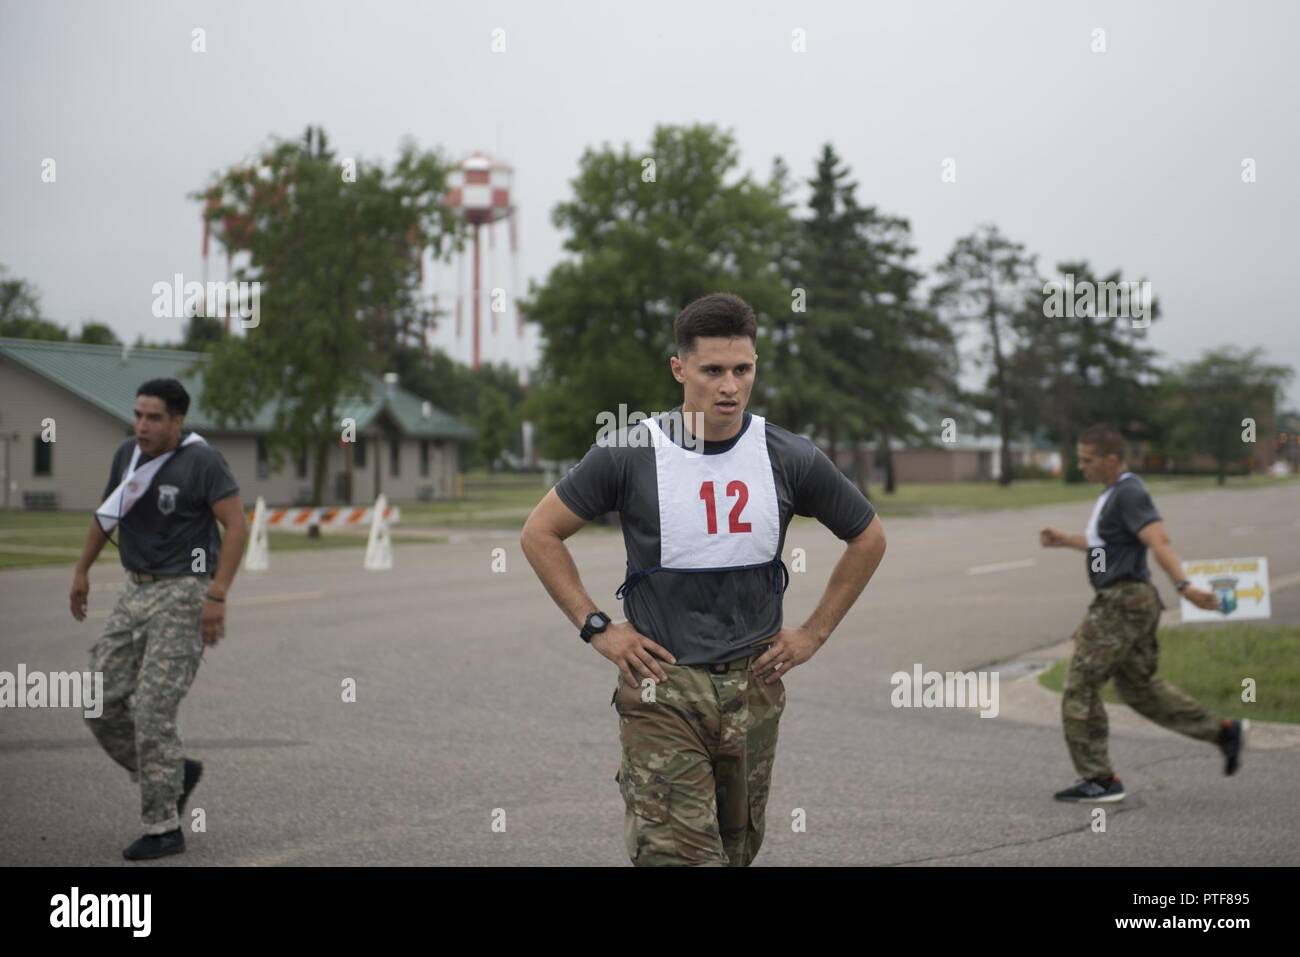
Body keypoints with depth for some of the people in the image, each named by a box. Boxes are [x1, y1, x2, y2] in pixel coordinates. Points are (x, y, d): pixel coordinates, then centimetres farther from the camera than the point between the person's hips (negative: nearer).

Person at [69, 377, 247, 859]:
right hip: (135, 590, 7)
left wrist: (217, 596, -23)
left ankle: (164, 829, 1)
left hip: (183, 594, -7)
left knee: (152, 710, -10)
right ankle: (176, 774, 25)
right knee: (103, 705, 4)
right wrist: (82, 571, 24)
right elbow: (107, 513, 21)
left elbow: (237, 526, -17)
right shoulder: (128, 454, 5)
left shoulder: (201, 461, -15)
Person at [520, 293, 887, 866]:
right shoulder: (629, 455, -7)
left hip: (753, 686, 3)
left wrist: (814, 635, 9)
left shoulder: (790, 460, 0)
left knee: (736, 851, 13)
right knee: (679, 854, -12)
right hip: (662, 686, -3)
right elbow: (540, 534, 3)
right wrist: (596, 628, -3)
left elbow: (867, 539, 14)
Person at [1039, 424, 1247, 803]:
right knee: (1140, 686, 16)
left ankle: (1098, 780, 0)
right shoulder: (1115, 493, 16)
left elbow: (1158, 540, -29)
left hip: (1124, 602, -10)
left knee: (1080, 687, -5)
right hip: (1119, 600, 10)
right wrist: (1065, 541, 27)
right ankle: (1224, 731, 17)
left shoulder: (1130, 494, -15)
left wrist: (1183, 585, -41)